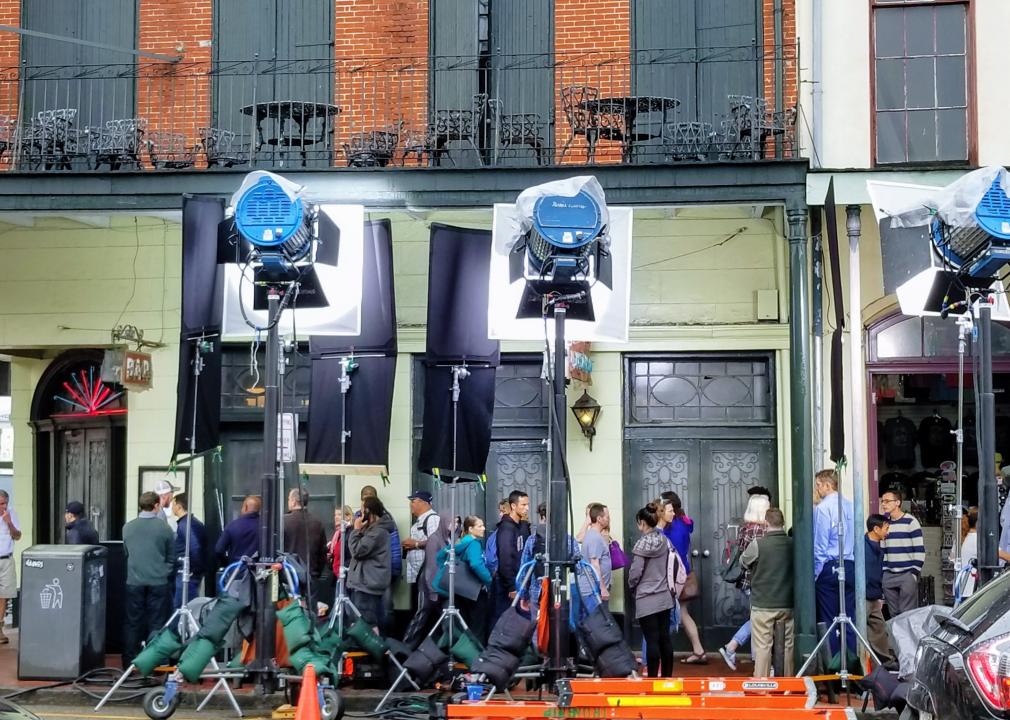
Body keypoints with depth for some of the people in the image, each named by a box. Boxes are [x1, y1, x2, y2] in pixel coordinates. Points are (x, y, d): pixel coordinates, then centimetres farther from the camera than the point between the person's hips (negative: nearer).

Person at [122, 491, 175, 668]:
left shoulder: (127, 527, 1)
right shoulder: (164, 528, -7)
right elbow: (171, 557, 3)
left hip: (134, 582, 2)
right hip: (158, 581, -2)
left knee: (133, 623, 8)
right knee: (156, 623, 3)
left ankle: (129, 662, 11)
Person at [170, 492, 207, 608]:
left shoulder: (184, 525, -15)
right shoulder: (195, 522, 14)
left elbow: (195, 547, -26)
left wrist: (195, 569, -18)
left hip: (186, 574, -10)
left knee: (178, 607, -5)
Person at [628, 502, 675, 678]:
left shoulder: (642, 544, -15)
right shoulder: (664, 541, 3)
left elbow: (635, 572, -13)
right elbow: (669, 565, 10)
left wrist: (631, 585, 6)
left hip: (646, 599, -6)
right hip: (664, 596, 6)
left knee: (652, 640, -2)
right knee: (665, 638, 11)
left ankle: (653, 679, 2)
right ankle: (667, 676, 17)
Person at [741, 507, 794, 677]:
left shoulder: (758, 544, -14)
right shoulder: (792, 544, -4)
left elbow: (743, 562, 2)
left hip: (763, 605, -3)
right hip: (787, 604, 3)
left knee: (762, 646, 1)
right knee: (787, 645, 12)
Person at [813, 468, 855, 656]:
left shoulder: (822, 508, -10)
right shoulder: (851, 506, 8)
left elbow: (819, 546, -11)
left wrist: (815, 574, -4)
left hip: (829, 568, -5)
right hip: (850, 567, 6)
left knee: (828, 620, 0)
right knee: (850, 619, 8)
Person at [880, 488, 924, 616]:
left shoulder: (911, 522, -4)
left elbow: (919, 550, -6)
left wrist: (915, 572, -10)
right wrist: (883, 571, 11)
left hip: (907, 575, -5)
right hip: (888, 575, 5)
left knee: (907, 613, -7)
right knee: (894, 614, 5)